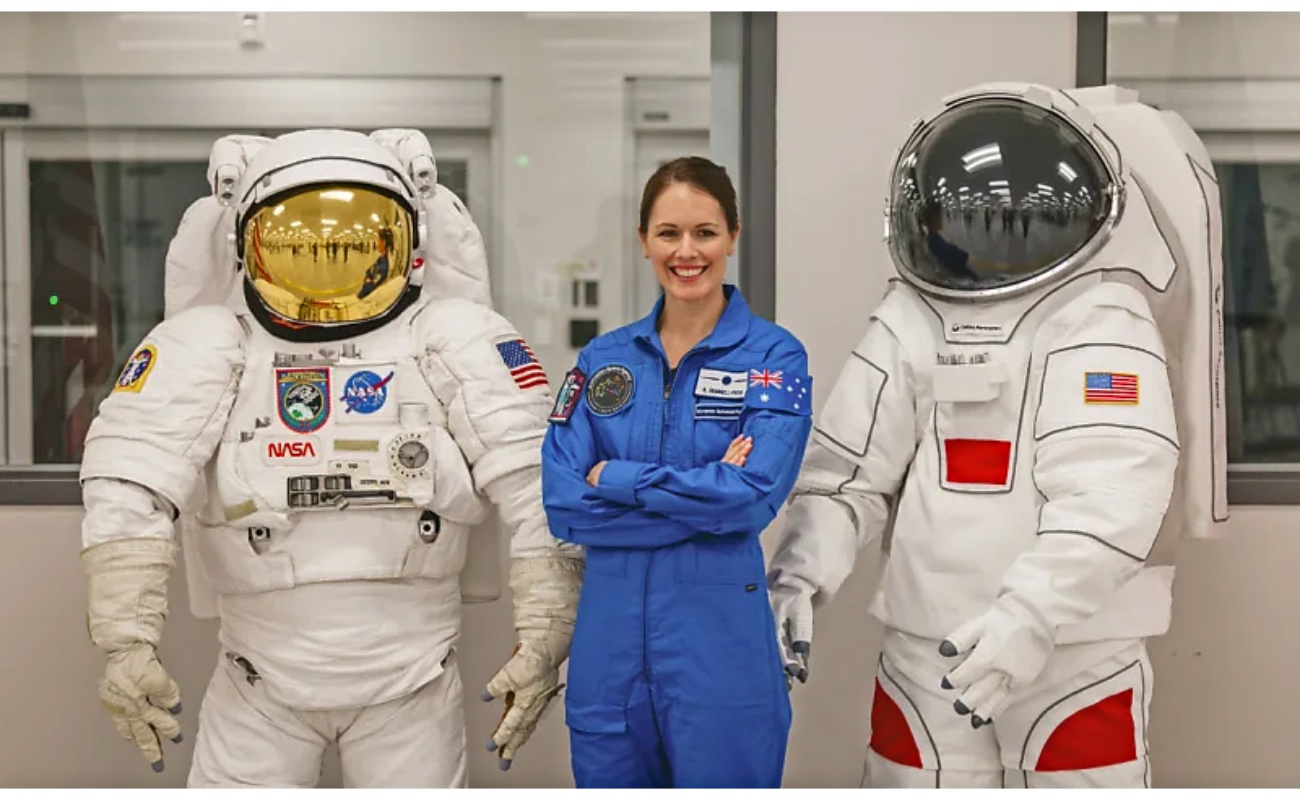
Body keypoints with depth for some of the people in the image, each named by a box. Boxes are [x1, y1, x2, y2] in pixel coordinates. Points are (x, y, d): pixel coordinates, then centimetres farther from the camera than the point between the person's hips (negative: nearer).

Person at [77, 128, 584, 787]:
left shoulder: (456, 340, -7)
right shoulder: (208, 345, -6)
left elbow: (539, 490, -11)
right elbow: (130, 490, -13)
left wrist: (544, 634, -14)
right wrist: (128, 639, -20)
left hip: (414, 680, 0)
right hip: (260, 684, 0)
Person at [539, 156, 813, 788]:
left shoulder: (773, 355, -4)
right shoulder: (603, 358, 6)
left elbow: (753, 497, -17)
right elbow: (561, 503, -4)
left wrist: (616, 479, -9)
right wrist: (700, 500, -13)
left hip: (720, 634, -3)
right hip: (609, 631, 3)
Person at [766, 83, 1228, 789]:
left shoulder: (1103, 322, -11)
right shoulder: (909, 319, 3)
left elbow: (1111, 497, -22)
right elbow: (848, 468, 3)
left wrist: (1029, 616, -33)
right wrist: (800, 571, -12)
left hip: (1074, 656, -4)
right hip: (925, 649, 4)